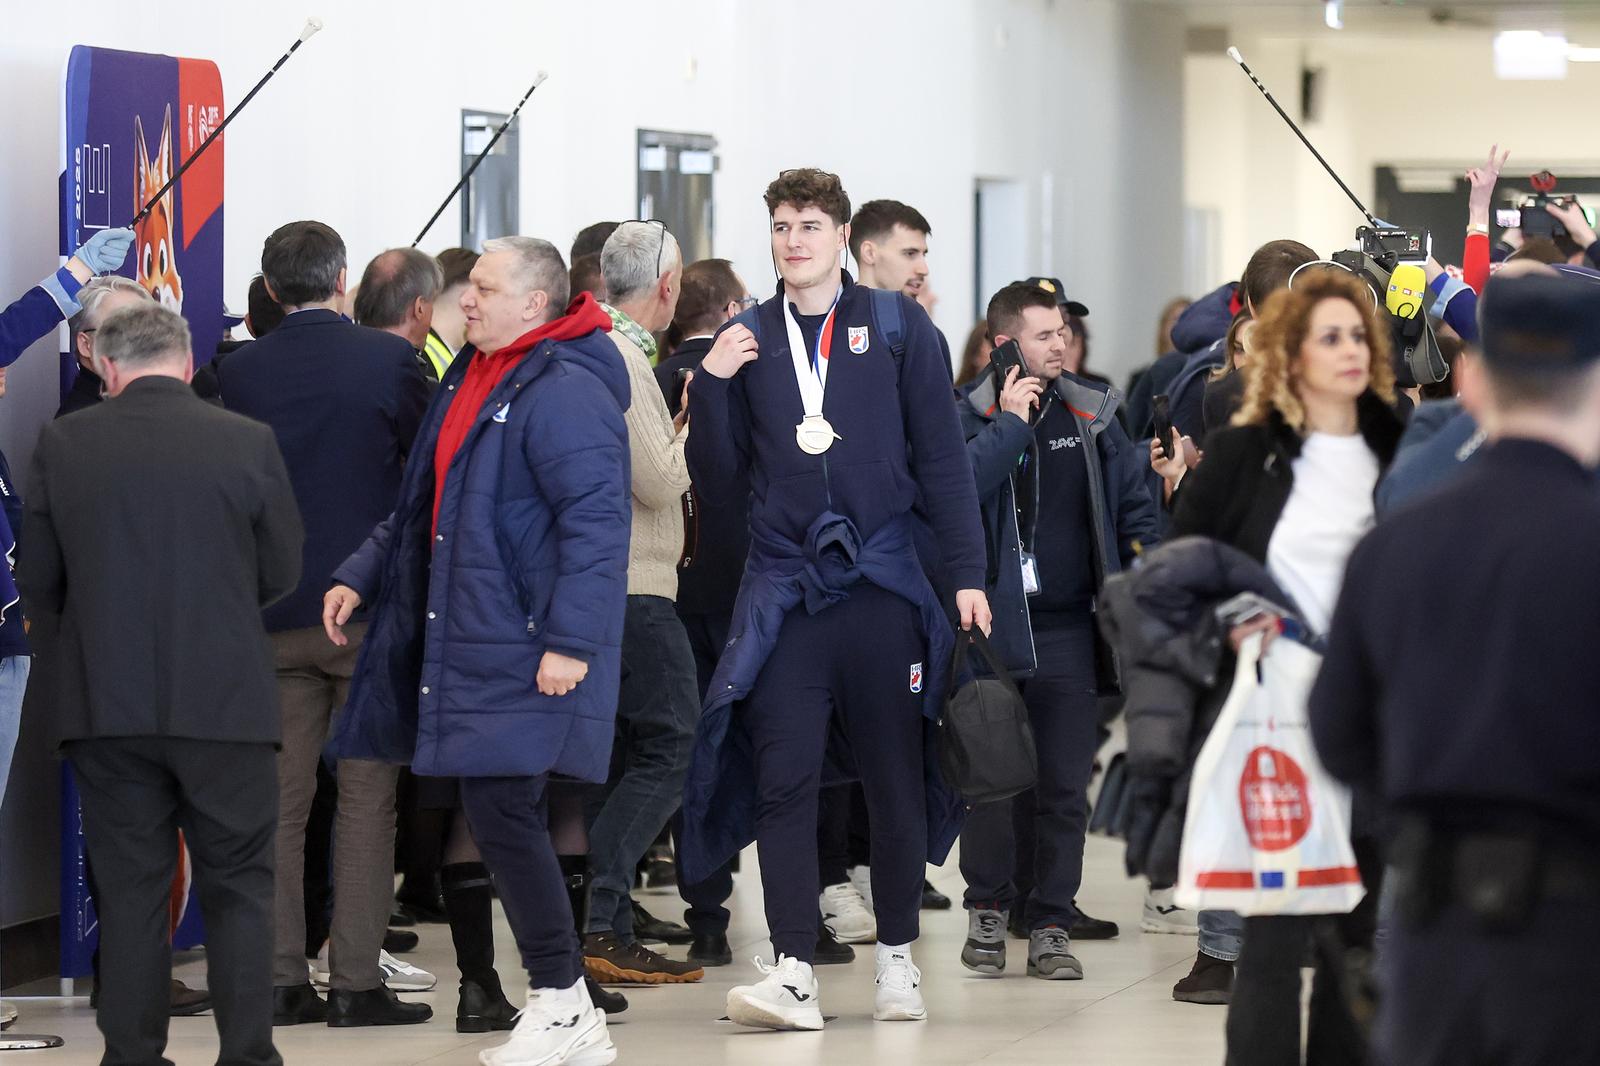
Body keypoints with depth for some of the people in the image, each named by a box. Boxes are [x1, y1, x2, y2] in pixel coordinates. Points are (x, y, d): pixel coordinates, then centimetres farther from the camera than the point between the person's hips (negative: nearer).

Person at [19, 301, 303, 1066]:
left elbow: (37, 578, 3)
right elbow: (282, 571, 2)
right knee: (238, 888, 8)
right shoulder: (248, 443, -7)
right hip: (224, 700, -1)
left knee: (130, 888, 9)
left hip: (106, 701, 1)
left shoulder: (63, 445, -4)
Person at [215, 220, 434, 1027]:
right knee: (366, 795, 2)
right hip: (370, 602, -2)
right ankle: (357, 980, -2)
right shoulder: (388, 358, -7)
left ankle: (280, 980, 7)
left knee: (278, 801, 8)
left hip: (274, 609, 2)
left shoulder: (240, 371, -1)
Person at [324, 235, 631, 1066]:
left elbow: (596, 522, -21)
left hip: (522, 650, -10)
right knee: (500, 819, 9)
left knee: (503, 814, -11)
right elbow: (423, 501, 26)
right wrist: (360, 576, 19)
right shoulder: (471, 379, 16)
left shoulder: (565, 392, -15)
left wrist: (570, 641, -25)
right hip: (465, 642, 10)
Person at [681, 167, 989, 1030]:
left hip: (882, 583, -1)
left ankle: (896, 959, 17)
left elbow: (942, 457, 2)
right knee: (782, 780, -7)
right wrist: (711, 383, -6)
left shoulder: (897, 327, 4)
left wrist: (968, 574, -4)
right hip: (783, 587, 1)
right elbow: (717, 478, 9)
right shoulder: (745, 341, 9)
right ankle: (794, 972, -9)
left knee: (895, 779, 6)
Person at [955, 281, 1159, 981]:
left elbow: (1136, 509, 14)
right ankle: (987, 908, 16)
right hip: (989, 626, -3)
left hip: (1068, 629, 3)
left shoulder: (1092, 416, 10)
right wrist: (1011, 422, -15)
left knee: (1066, 785, 3)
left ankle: (1050, 925, 11)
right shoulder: (966, 416, 0)